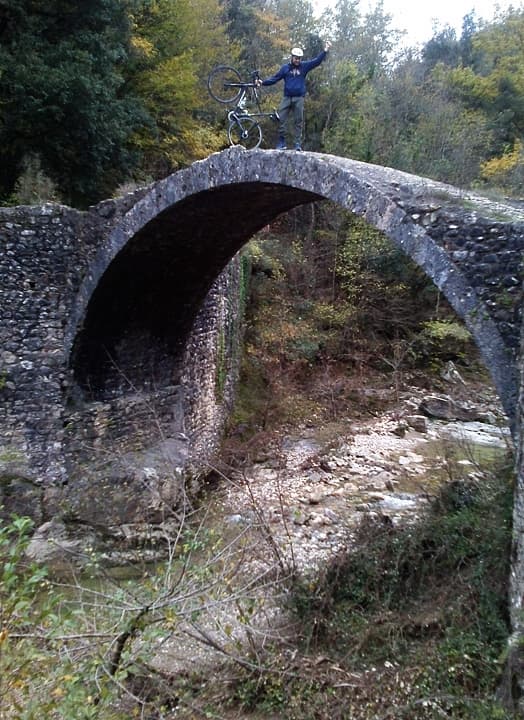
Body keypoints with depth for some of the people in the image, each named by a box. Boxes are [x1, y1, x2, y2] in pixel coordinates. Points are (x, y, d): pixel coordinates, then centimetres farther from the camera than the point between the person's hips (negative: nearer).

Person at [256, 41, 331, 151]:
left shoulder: (304, 66, 6)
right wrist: (263, 82, -7)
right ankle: (281, 142, 1)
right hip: (287, 97, 1)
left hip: (299, 98, 0)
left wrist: (325, 51, -9)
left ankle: (298, 144, 3)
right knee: (281, 119, -6)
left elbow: (316, 61, 2)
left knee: (298, 121, 0)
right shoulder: (285, 67, 7)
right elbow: (275, 78, 4)